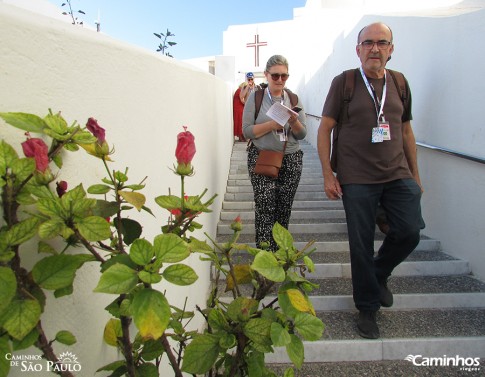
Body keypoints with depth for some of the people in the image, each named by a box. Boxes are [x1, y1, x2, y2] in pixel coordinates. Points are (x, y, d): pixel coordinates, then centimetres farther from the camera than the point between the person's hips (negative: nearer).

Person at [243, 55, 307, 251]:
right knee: (265, 206, -9)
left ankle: (280, 249, 22)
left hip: (291, 161, 3)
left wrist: (294, 122, -13)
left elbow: (302, 134, 8)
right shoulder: (256, 97, 2)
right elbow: (247, 131, -5)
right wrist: (272, 124, -16)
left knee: (284, 207, 5)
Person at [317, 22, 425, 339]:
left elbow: (406, 130, 17)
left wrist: (415, 174, 15)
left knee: (410, 232, -8)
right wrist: (328, 174, -7)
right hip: (357, 180, -3)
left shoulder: (399, 83, 11)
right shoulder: (344, 82, 0)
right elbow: (325, 129, -1)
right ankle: (368, 308, 22)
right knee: (361, 246, 2)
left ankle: (380, 274, 25)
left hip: (398, 175, 4)